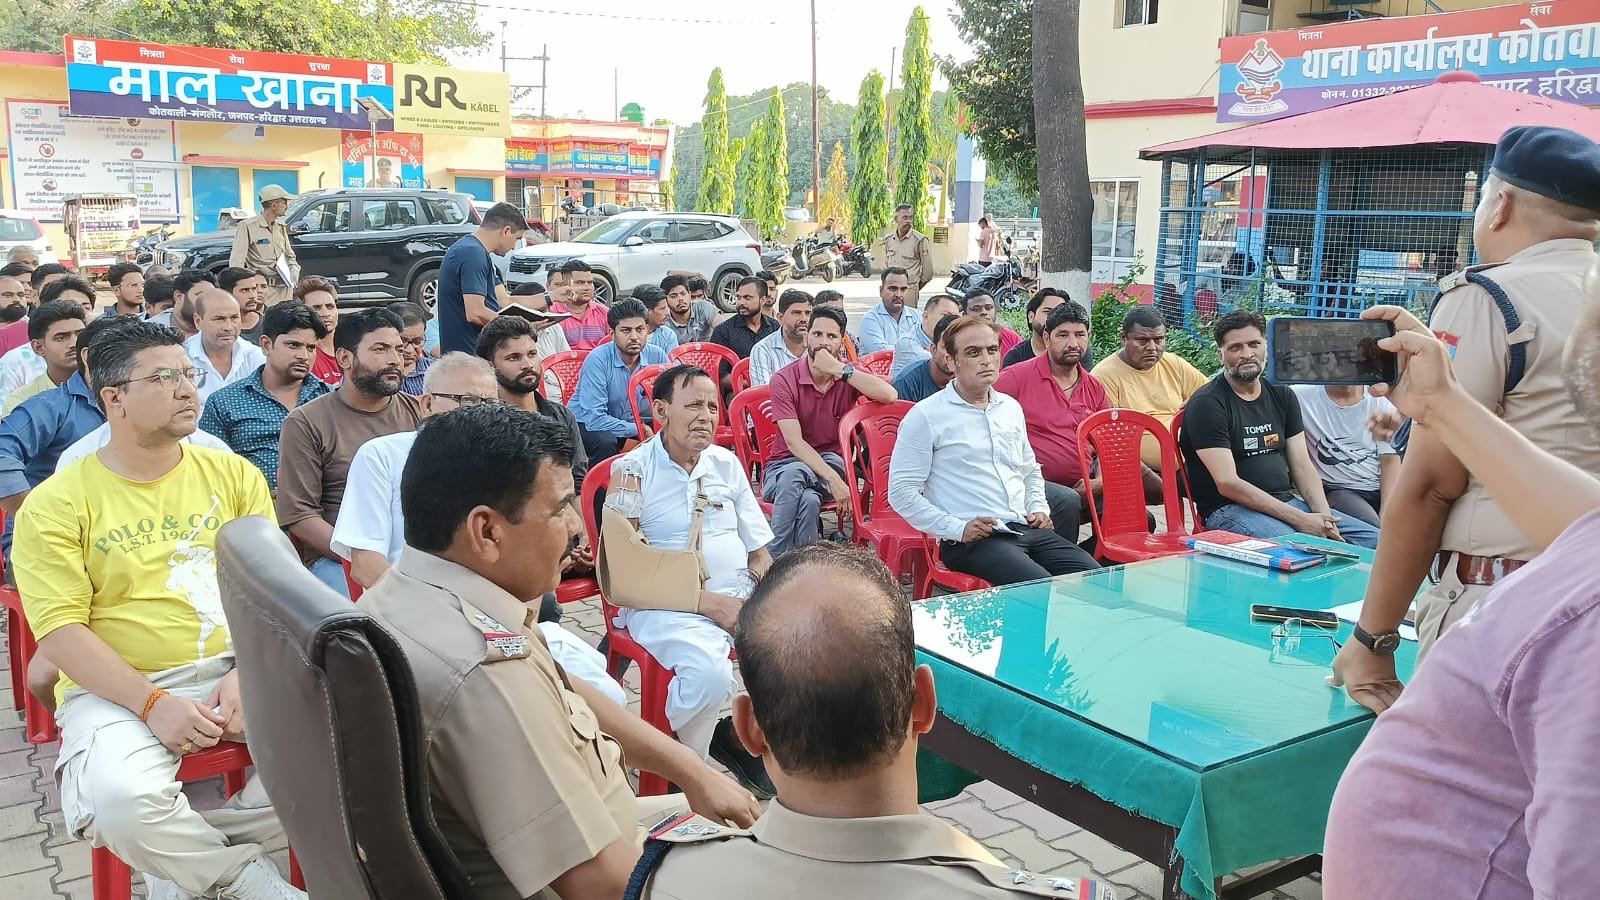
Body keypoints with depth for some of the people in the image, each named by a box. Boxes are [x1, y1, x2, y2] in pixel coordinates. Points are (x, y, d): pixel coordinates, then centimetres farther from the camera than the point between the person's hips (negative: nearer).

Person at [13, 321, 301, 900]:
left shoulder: (233, 475, 9)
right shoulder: (56, 504, -1)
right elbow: (60, 631, -8)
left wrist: (247, 676, -12)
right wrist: (152, 704, -19)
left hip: (236, 669, 3)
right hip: (119, 687, -3)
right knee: (121, 801, -33)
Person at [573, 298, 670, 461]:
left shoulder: (657, 356, -9)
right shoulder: (597, 360, -23)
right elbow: (594, 419, -28)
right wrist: (638, 430, -27)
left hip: (628, 421, 5)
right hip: (587, 425, -5)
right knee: (606, 441, -35)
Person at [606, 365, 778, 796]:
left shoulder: (726, 463, 13)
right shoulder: (632, 471, -3)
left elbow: (758, 549, 15)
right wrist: (709, 603, -15)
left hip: (739, 594, 5)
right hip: (666, 604, -5)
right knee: (709, 671, -35)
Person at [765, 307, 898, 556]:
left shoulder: (849, 375, 3)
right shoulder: (784, 380, -6)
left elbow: (888, 396, -19)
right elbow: (793, 441, -16)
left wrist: (840, 369, -21)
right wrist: (832, 479, -28)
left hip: (831, 462, 1)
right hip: (785, 464, -1)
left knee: (809, 500, -35)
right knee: (793, 475, -38)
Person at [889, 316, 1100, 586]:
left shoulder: (1011, 408, 19)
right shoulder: (925, 416, -2)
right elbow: (902, 491, -6)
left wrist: (1039, 509, 13)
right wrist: (957, 529, -12)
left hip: (1027, 529, 7)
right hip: (971, 541, -7)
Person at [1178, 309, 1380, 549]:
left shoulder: (1282, 396, 14)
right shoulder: (1206, 404, -8)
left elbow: (1302, 466, 11)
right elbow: (1227, 483, -16)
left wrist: (1323, 516, -9)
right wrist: (1299, 519, -19)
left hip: (1289, 502, 7)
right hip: (1230, 509, -7)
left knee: (1376, 540, -5)